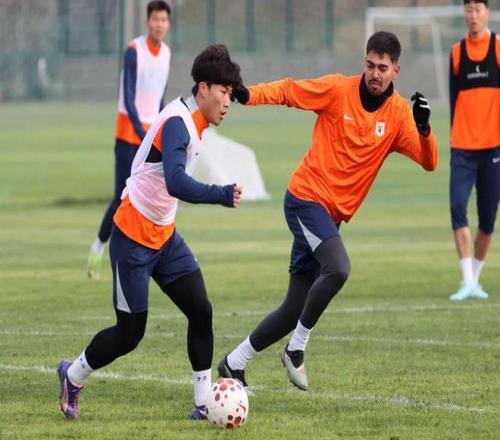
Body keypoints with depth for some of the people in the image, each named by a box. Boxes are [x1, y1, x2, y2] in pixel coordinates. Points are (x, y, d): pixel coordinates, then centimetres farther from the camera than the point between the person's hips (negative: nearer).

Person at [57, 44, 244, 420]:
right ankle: (73, 376, 25)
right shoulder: (177, 123, -24)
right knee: (130, 333, 1)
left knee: (201, 311, -4)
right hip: (134, 238, -9)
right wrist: (222, 195, -46)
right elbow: (176, 183, -40)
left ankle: (204, 402, -1)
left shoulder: (191, 121, 5)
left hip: (164, 236, 9)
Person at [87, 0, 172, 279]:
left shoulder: (166, 53, 8)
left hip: (152, 135, 6)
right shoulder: (134, 51, -13)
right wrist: (142, 133, -30)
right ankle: (98, 248, 16)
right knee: (123, 198, -5)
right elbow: (128, 97, -19)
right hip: (129, 133, -5)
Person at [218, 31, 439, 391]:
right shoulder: (338, 90, -8)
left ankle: (234, 364, 21)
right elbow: (288, 91, -3)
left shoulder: (399, 114, 1)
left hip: (334, 213, 5)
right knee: (338, 269, -30)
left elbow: (429, 162, -6)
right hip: (307, 198, -5)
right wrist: (248, 94, -20)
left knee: (296, 309, 6)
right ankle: (297, 348, -13)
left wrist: (424, 128, -25)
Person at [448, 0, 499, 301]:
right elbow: (454, 97, 14)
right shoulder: (457, 52, 8)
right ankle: (467, 281, -14)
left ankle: (475, 279, 18)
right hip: (463, 146, 1)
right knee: (458, 208, -14)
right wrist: (456, 137, 11)